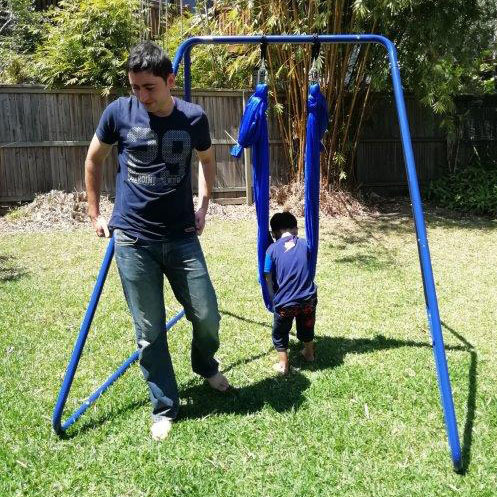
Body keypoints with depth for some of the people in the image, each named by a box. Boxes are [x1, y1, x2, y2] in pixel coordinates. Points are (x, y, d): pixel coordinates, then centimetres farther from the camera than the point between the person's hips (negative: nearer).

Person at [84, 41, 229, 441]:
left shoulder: (194, 118, -3)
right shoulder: (119, 112, -6)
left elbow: (208, 160, 17)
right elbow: (94, 160, 10)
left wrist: (203, 208, 9)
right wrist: (95, 214, 11)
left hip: (182, 237, 1)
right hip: (132, 240, -1)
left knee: (207, 315, 5)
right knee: (149, 332, 4)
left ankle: (205, 365, 39)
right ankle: (164, 408, 23)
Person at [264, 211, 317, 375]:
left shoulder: (272, 249, -7)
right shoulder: (304, 244, 1)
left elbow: (269, 280, -6)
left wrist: (274, 299, 9)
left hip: (284, 302, -3)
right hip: (308, 298, 3)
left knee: (280, 333, 22)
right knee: (306, 327, 30)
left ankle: (283, 364, 31)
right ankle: (309, 353, 49)